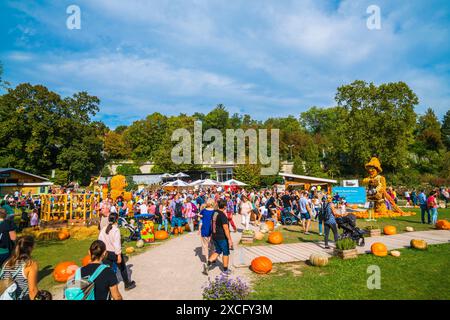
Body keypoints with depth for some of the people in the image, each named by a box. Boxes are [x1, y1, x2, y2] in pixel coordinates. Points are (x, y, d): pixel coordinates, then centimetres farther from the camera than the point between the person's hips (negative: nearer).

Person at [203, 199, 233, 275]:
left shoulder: (214, 213, 2)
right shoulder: (223, 215, -22)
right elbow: (226, 229, -23)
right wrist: (230, 239, -18)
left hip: (214, 236, 7)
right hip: (222, 237, -7)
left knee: (218, 251, 20)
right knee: (226, 253, 11)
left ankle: (208, 264, 5)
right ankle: (225, 270, 22)